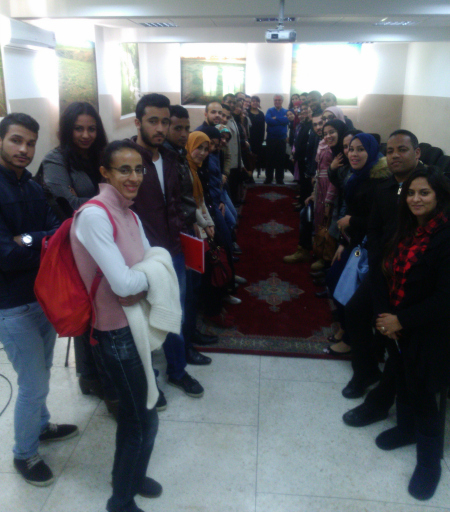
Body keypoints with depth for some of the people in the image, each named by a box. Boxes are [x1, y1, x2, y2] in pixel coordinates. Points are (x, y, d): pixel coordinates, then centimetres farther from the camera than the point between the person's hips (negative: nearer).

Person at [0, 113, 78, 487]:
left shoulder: (33, 187, 6)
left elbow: (58, 230, -2)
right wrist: (45, 244, -15)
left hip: (45, 295, 7)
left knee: (41, 373, 22)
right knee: (34, 383, 3)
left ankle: (40, 426, 45)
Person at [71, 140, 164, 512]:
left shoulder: (128, 214, 6)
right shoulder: (94, 215, -22)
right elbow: (123, 283, -27)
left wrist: (144, 272, -17)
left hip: (136, 322, 8)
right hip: (116, 330, -8)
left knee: (135, 410, 23)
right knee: (144, 419, 5)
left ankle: (130, 475, 47)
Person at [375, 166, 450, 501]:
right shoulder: (409, 229, 3)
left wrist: (402, 320, -17)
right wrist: (386, 316, -3)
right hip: (399, 327, 6)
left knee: (422, 392, 5)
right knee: (403, 380, 20)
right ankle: (407, 428, 45)